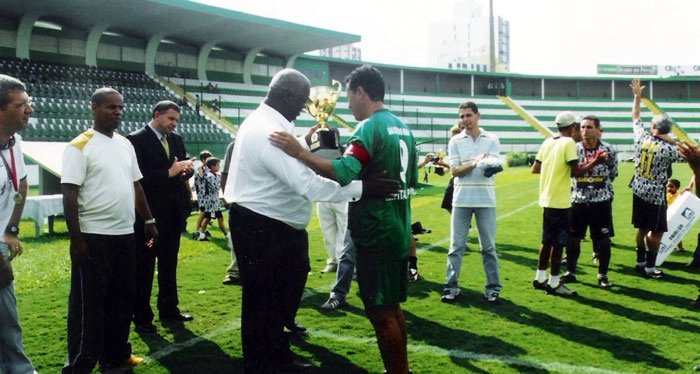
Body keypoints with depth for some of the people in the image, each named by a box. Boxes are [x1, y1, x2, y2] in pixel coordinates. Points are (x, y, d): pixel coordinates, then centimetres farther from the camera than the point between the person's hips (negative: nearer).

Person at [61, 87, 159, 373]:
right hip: (93, 237, -7)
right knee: (88, 303, 1)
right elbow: (69, 194, -12)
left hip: (125, 234, 7)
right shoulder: (80, 146, -9)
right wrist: (76, 239, -16)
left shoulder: (125, 144, 12)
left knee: (123, 298, 15)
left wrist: (149, 221, 14)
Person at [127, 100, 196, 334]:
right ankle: (142, 317, 13)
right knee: (144, 268, 4)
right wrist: (169, 173, -22)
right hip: (149, 214, -7)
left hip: (173, 213, 7)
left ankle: (169, 310, 28)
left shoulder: (176, 139, 11)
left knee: (169, 265, 16)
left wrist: (186, 169, -11)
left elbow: (185, 165, 12)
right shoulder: (137, 140, -10)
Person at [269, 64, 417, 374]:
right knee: (392, 307, 19)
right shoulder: (402, 127, 11)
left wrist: (300, 153, -31)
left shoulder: (370, 127, -17)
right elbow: (412, 180, 18)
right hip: (398, 232, 9)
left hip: (376, 235, -9)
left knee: (380, 313, 2)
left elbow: (344, 172, -32)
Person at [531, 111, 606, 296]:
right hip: (560, 201, -7)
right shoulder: (569, 143, -11)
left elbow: (535, 169, 11)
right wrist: (594, 162, -5)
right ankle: (554, 283, 6)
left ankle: (540, 278, 23)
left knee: (548, 240, 16)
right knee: (558, 243, 0)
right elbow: (576, 172, -16)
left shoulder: (548, 142, 9)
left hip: (547, 199, 8)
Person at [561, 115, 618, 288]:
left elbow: (613, 174, 7)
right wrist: (579, 188, 7)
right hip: (578, 200, 1)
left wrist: (599, 187, 10)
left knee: (603, 239, 5)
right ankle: (570, 272, 21)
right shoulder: (574, 149, -3)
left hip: (601, 201, -1)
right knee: (573, 238, 8)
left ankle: (603, 275, 18)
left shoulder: (608, 150, -5)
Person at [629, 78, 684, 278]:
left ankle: (641, 262, 24)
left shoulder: (642, 138, -5)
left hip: (639, 192, 6)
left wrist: (637, 95, 18)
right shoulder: (667, 148, -19)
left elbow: (636, 117, 11)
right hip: (655, 194, -6)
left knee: (642, 229, 16)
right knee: (656, 232, 5)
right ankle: (650, 267, 9)